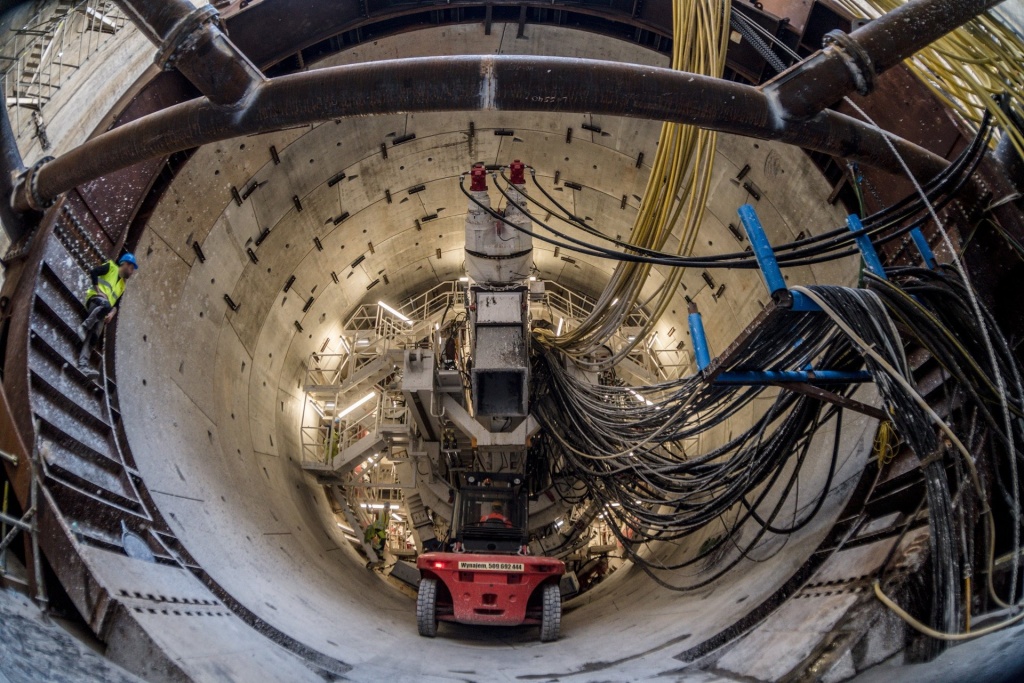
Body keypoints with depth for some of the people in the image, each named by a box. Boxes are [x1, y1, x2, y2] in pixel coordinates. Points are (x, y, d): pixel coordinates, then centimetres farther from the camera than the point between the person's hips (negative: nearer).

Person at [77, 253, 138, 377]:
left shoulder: (122, 285, 27)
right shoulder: (111, 267, 12)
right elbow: (93, 272, -1)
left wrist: (112, 313, -1)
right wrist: (98, 289, -10)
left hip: (101, 311, 5)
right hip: (95, 298, -5)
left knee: (94, 336, -14)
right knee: (105, 304, -42)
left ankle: (83, 364, -26)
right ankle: (84, 326, -30)